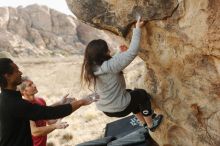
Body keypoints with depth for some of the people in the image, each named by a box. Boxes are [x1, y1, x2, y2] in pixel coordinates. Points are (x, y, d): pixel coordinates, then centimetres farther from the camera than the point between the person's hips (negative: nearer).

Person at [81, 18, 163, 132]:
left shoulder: (91, 69, -7)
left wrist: (120, 53, 6)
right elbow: (132, 52, -29)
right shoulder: (109, 65, -30)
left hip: (105, 109, 7)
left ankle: (144, 122, 47)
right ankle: (151, 125, 37)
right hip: (120, 108, -7)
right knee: (142, 94, 21)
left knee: (132, 94, 32)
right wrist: (137, 29, -20)